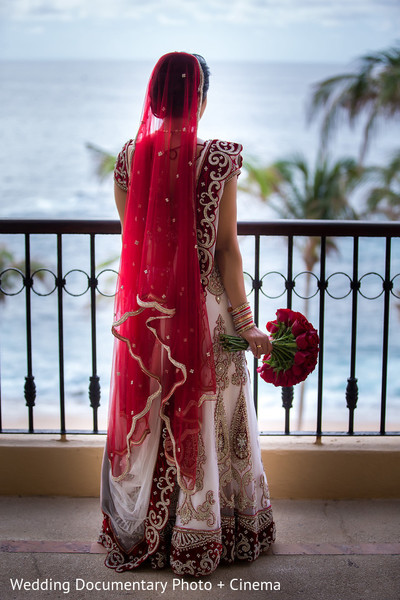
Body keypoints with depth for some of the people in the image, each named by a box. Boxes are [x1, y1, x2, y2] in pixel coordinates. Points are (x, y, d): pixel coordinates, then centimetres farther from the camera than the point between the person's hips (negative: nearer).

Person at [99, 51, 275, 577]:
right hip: (204, 313, -3)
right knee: (204, 423, 11)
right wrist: (246, 323, -5)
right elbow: (226, 248, -12)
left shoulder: (129, 157, -3)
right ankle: (199, 538, 24)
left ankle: (137, 535, 31)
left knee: (144, 422, 17)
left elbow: (131, 237, 6)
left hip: (143, 312, 3)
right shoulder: (219, 159, -13)